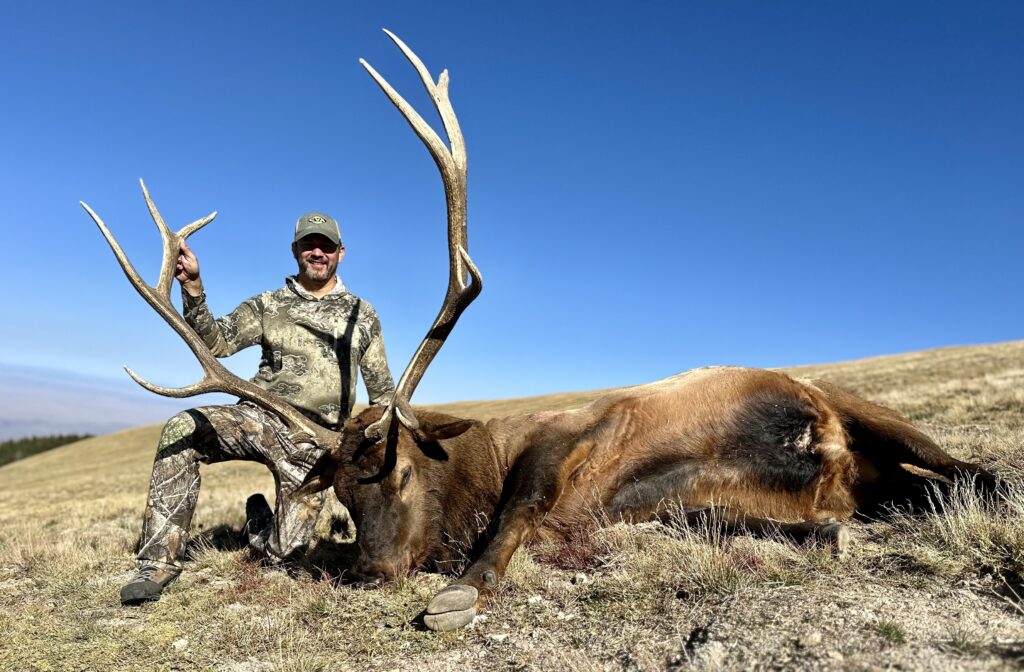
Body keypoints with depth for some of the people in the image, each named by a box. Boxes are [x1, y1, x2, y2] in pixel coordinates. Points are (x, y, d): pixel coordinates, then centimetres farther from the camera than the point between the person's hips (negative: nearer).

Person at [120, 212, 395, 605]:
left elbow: (382, 391, 13)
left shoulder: (362, 316, 10)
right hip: (260, 419, 1)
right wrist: (192, 285, -18)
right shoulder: (268, 306, 11)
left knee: (285, 551, -3)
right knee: (182, 430, -30)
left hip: (314, 440, 0)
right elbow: (215, 341, -4)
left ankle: (259, 518, 36)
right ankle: (160, 562, -17)